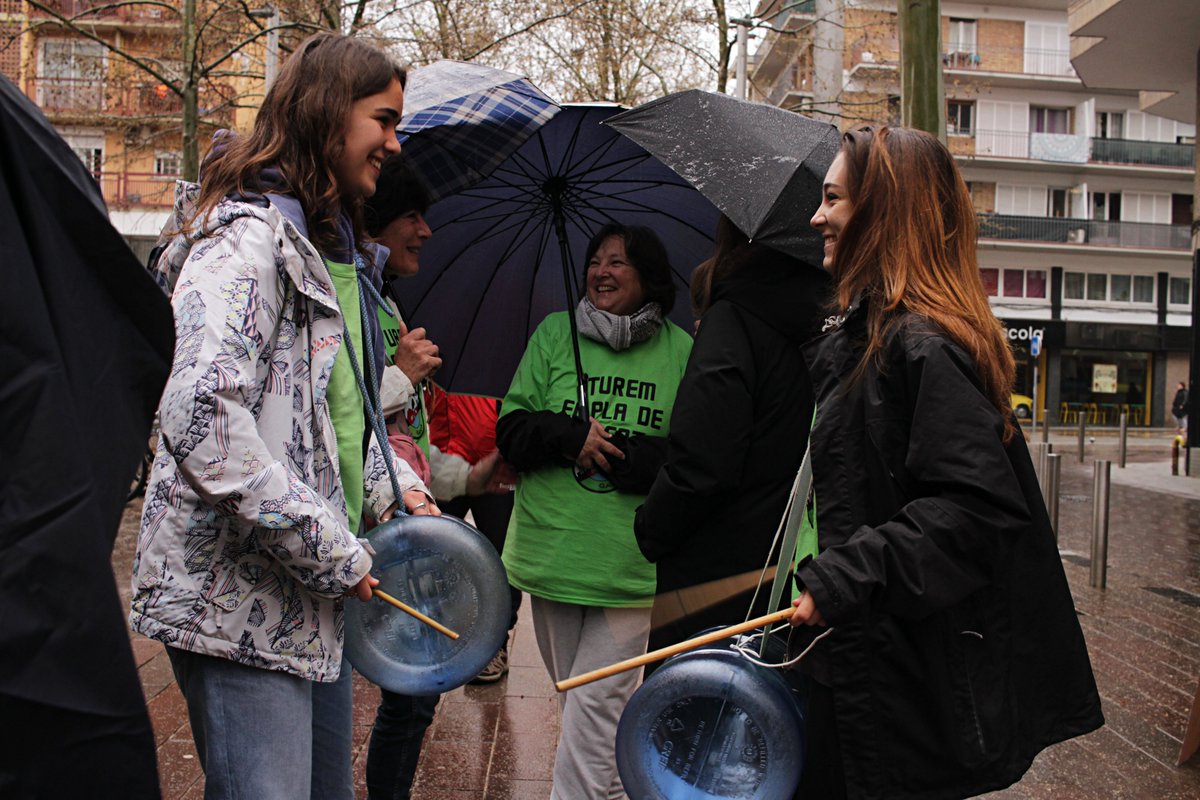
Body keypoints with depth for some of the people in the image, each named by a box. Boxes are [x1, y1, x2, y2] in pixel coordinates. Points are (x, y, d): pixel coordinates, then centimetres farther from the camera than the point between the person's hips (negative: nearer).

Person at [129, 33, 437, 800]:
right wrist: (333, 554, -22)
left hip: (314, 599, 10)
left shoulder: (336, 249, 15)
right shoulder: (245, 235, -16)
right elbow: (201, 421, -29)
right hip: (240, 603, -10)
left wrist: (395, 484, 8)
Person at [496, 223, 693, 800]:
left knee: (595, 705, -5)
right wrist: (569, 434, -14)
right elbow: (510, 429, 5)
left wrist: (626, 455, -16)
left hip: (631, 563, -3)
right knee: (574, 696, 16)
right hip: (552, 551, 3)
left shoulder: (681, 351, 0)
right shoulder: (554, 332, 7)